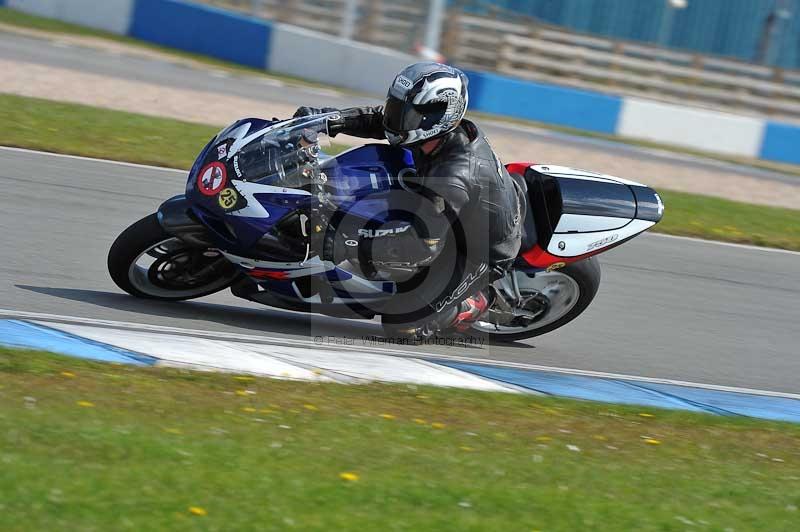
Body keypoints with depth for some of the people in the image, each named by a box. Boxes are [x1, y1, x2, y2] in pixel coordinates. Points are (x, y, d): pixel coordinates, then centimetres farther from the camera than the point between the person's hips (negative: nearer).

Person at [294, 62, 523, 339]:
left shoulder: (455, 176, -40)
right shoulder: (449, 128, -15)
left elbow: (423, 245, -44)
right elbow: (382, 119, 0)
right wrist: (331, 118, -15)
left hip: (481, 254, -9)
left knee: (402, 324, -16)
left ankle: (475, 304, 8)